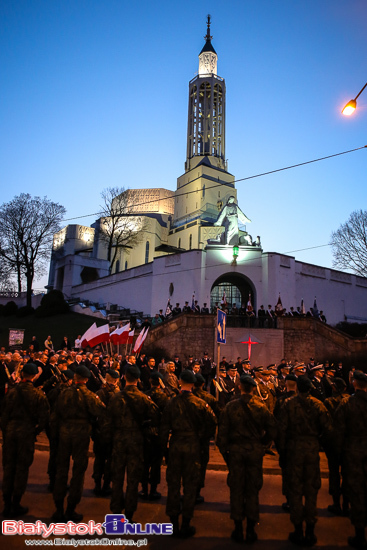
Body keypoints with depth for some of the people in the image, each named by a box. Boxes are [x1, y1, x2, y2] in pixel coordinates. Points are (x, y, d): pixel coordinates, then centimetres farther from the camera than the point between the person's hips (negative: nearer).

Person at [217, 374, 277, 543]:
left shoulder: (231, 406, -7)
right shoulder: (261, 407, -6)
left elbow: (222, 431, -5)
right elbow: (272, 428, -4)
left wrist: (224, 450, 4)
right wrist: (262, 442, 10)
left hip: (236, 449, 0)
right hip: (255, 450, 1)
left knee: (236, 489, 10)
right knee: (252, 490, 12)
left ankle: (238, 529, 18)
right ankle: (251, 529, 19)